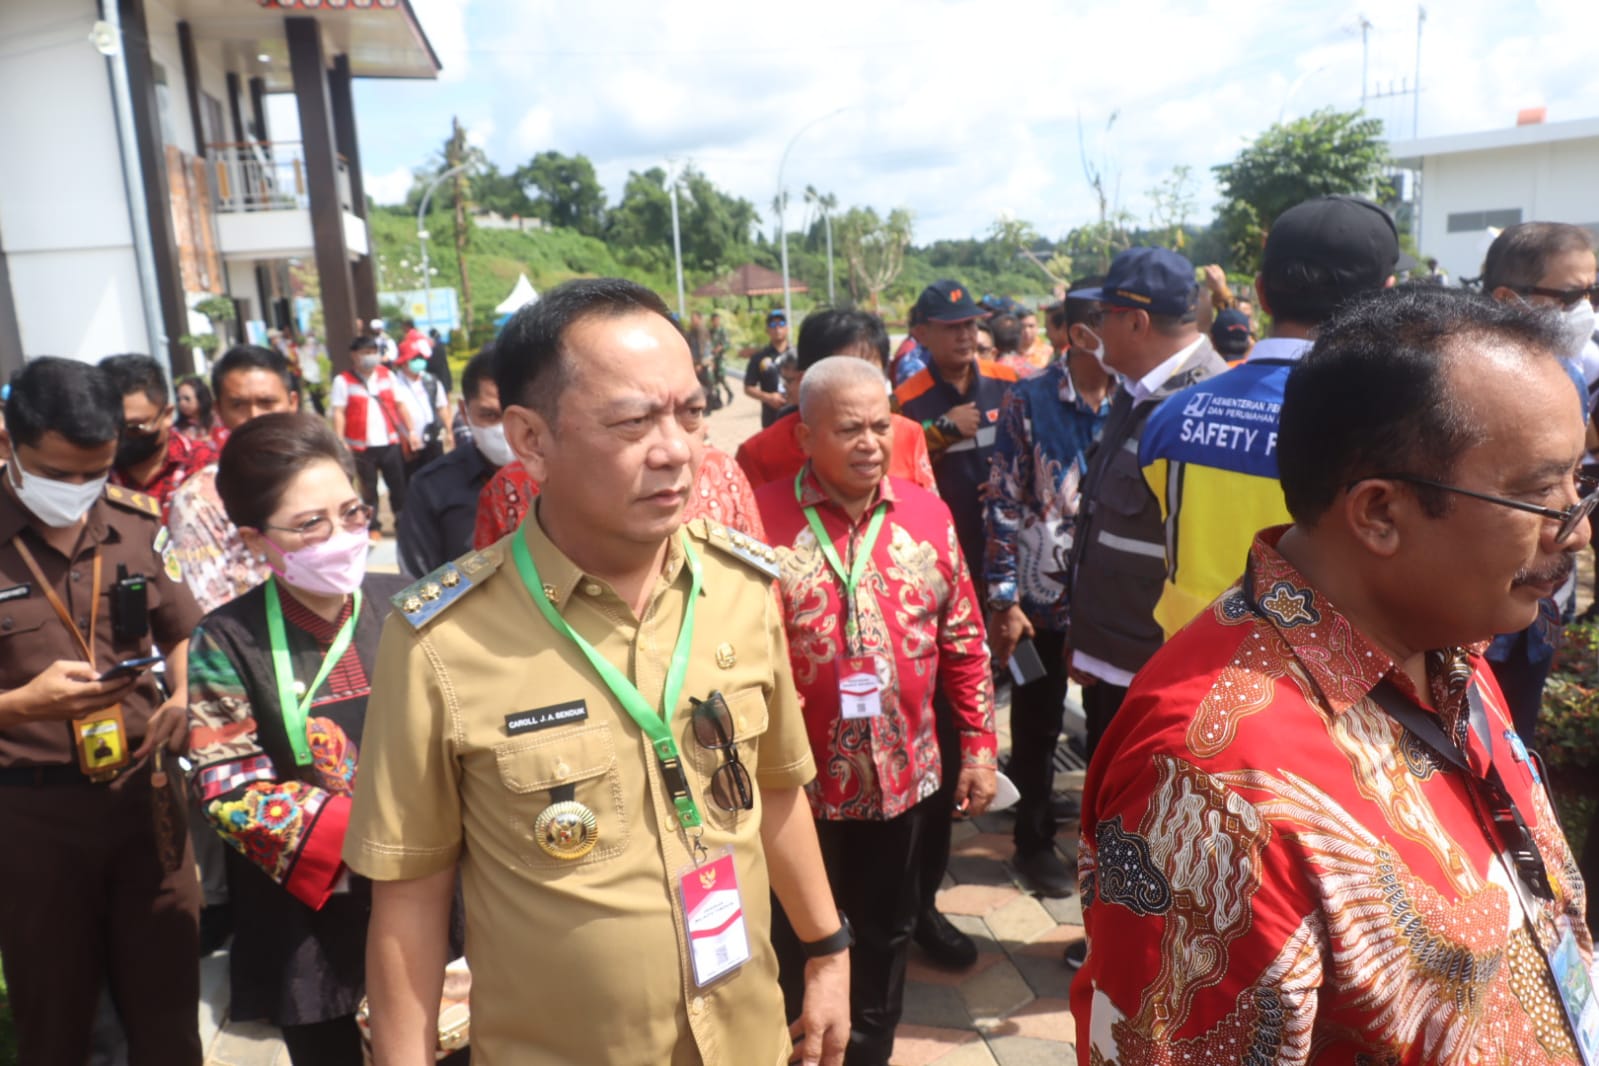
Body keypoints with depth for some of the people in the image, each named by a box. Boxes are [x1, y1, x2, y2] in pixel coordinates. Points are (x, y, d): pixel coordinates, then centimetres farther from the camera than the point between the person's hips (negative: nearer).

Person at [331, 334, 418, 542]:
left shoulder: (387, 375, 7)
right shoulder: (343, 380, -3)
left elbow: (400, 405, 10)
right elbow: (338, 413, -8)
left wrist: (411, 431, 4)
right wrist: (340, 442, -16)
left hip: (390, 442, 3)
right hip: (362, 446, -2)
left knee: (399, 485, 8)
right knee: (369, 489, 8)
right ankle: (374, 526, 20)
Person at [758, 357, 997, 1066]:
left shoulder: (927, 515, 0)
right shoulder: (761, 520, -12)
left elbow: (964, 642, 5)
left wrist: (979, 743, 4)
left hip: (904, 775, 3)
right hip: (797, 782, -3)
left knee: (886, 934, 22)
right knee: (794, 941, 17)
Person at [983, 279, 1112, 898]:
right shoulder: (1028, 401, -8)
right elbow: (1003, 501, -8)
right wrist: (1003, 600, -11)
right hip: (1043, 595, -3)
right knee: (1038, 726, 11)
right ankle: (1035, 842, 29)